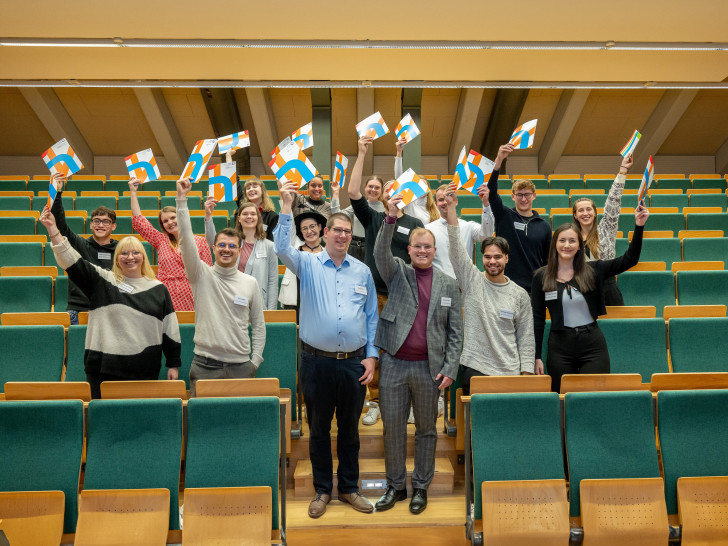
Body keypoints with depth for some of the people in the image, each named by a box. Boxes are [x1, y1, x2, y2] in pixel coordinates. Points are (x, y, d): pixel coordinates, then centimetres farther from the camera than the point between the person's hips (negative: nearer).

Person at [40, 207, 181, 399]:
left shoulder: (158, 289, 8)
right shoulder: (102, 281, 6)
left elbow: (171, 329, 8)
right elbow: (72, 261, -5)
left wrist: (174, 364, 7)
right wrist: (52, 229, -14)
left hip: (145, 370, 1)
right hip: (104, 370, 0)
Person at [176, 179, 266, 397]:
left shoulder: (250, 283, 6)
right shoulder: (201, 275, 2)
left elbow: (259, 324, 10)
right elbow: (186, 239, -10)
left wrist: (255, 360, 3)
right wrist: (181, 199, -16)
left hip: (240, 366, 1)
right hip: (205, 365, -1)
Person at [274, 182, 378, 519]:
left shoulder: (362, 271, 6)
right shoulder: (308, 264, 0)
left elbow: (372, 316, 7)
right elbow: (281, 248, -19)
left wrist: (371, 356, 1)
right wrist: (286, 208, -22)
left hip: (354, 364, 2)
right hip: (317, 362, -1)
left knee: (350, 429, 15)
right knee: (319, 429, 13)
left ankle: (349, 488, 31)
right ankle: (322, 490, 30)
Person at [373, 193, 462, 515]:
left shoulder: (448, 285, 5)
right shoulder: (397, 273, 5)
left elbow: (455, 331, 3)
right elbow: (380, 253, -17)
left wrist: (450, 369, -6)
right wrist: (391, 218, -30)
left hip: (428, 368, 0)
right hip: (394, 366, 0)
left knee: (426, 429, 12)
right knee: (392, 427, 9)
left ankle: (421, 487, 29)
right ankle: (395, 485, 27)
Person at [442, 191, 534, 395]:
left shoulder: (520, 295, 5)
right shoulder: (472, 280, 2)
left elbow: (526, 337, 7)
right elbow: (456, 248, -8)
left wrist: (526, 374, 0)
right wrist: (451, 207, -15)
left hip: (510, 371, 1)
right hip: (474, 369, -1)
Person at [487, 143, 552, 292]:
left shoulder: (544, 226, 8)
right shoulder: (504, 216, 2)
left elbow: (548, 260, 11)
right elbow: (491, 191, -13)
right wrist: (499, 160, -24)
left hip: (534, 288, 2)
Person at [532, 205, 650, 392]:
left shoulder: (592, 270, 1)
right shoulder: (541, 277, 0)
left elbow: (629, 260, -5)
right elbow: (537, 318, 1)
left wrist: (639, 227, -15)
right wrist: (536, 356, -2)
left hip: (593, 344, 0)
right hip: (560, 348, 0)